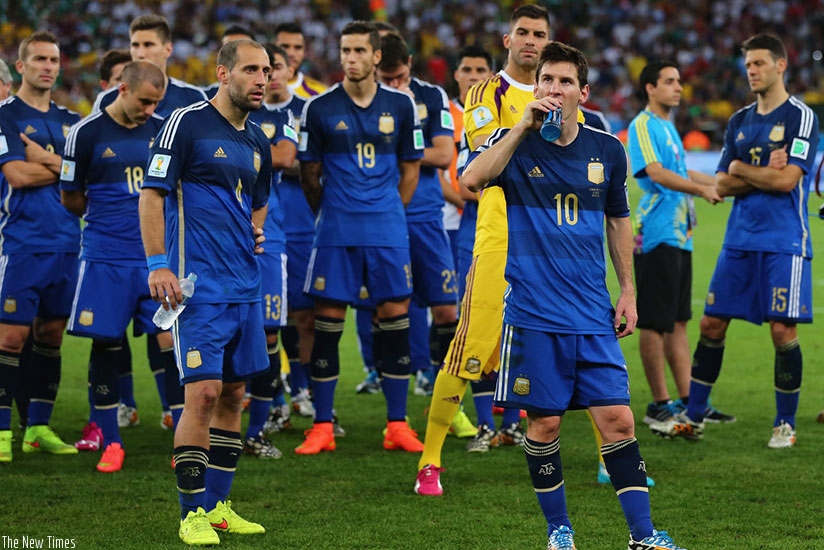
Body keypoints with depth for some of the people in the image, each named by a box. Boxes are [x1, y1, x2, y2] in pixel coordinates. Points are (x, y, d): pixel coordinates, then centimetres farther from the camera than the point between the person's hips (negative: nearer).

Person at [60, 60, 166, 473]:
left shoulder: (162, 130, 7)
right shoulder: (86, 133, -4)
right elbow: (70, 198, 3)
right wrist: (110, 217, 9)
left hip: (157, 255, 3)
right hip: (106, 257, -2)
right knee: (106, 344, 1)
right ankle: (111, 443, 12)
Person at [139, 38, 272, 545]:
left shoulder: (257, 141, 15)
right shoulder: (186, 123, -6)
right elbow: (152, 194, -8)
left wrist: (254, 231, 10)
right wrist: (158, 265, -15)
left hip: (245, 286, 7)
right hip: (198, 284, -7)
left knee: (233, 394, 9)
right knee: (204, 392, -12)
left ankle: (218, 506, 18)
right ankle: (193, 514, -4)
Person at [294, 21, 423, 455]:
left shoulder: (400, 106, 4)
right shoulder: (320, 108, 0)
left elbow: (410, 169, 13)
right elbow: (309, 174, 8)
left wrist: (390, 214, 11)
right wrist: (330, 215, 10)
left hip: (388, 230, 1)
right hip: (336, 232, -1)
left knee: (395, 319, 1)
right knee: (327, 322, -1)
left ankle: (397, 426, 9)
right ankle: (322, 427, 6)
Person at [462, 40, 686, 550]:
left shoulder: (607, 149, 7)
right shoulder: (516, 142, -1)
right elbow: (473, 179, -22)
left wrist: (628, 292, 13)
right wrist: (524, 126, -22)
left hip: (594, 315, 2)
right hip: (534, 312, -2)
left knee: (617, 418, -4)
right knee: (545, 422, 2)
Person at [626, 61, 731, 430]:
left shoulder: (667, 126, 19)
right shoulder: (643, 125, -10)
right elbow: (656, 173, -21)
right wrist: (702, 189, -20)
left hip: (679, 234, 10)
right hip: (656, 234, -10)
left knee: (678, 321, 11)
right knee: (655, 323, -4)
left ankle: (686, 400, 13)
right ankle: (659, 404, 0)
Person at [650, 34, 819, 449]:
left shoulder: (800, 116, -5)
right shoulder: (739, 121, 13)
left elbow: (787, 179, -16)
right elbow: (722, 185, 7)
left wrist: (741, 170, -3)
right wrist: (764, 173, -8)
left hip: (784, 243, -6)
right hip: (740, 240, 6)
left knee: (783, 330, -6)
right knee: (712, 324, 5)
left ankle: (785, 423, 7)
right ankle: (692, 417, 13)